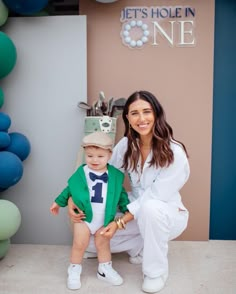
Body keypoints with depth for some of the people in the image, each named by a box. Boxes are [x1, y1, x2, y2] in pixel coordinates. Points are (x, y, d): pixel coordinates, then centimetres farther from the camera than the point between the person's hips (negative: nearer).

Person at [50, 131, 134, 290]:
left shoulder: (115, 176, -5)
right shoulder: (80, 174, -9)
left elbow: (121, 193, 7)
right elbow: (70, 189, 5)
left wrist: (127, 209, 5)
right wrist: (58, 202, 12)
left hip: (105, 219, 1)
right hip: (83, 217, -1)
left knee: (103, 245, 15)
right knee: (79, 245, 8)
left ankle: (105, 269, 34)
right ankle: (74, 271, 26)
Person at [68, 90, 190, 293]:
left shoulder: (174, 153, -25)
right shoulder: (126, 145, -9)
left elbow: (154, 198, -26)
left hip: (167, 215, -4)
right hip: (136, 212, 5)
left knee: (151, 208, -41)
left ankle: (157, 271, -14)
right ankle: (141, 246, 12)